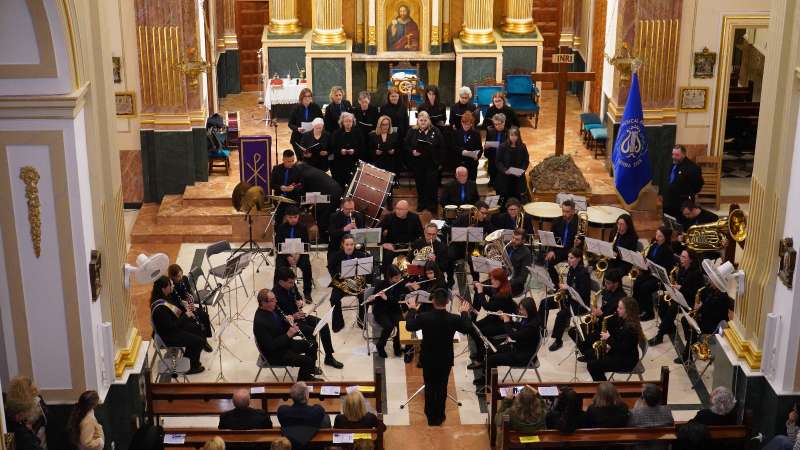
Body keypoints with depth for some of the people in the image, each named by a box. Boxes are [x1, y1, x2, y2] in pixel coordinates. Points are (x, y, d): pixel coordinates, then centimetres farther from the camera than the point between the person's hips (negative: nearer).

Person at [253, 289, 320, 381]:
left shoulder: (271, 310, -3)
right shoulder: (260, 322, -30)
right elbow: (270, 346, -30)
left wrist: (287, 321, -8)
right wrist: (288, 335, -28)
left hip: (284, 343, 10)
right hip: (275, 354, -10)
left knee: (312, 345, 11)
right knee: (307, 361, -19)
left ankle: (308, 375, 24)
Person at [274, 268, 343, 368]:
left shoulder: (292, 286, -6)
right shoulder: (275, 294, -27)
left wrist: (300, 301, -8)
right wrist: (292, 317, -31)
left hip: (298, 315, 7)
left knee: (323, 325, -5)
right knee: (311, 332, -26)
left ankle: (329, 357, 7)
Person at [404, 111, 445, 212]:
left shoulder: (435, 132, 1)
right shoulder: (412, 132, 4)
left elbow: (441, 148, 1)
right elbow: (406, 146, 5)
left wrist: (439, 162, -4)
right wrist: (412, 152, -14)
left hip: (432, 164, -1)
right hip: (417, 164, 2)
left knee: (432, 184, -2)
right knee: (420, 184, 9)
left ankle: (432, 206, 10)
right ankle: (421, 204, 22)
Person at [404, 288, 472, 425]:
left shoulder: (424, 317, -23)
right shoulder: (454, 319, -21)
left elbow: (409, 326, -4)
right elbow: (466, 329, 2)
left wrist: (412, 310, 10)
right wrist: (465, 312, 16)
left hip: (428, 359, 0)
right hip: (445, 359, 0)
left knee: (429, 386, 17)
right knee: (442, 387, 16)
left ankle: (430, 416, 28)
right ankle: (439, 416, 26)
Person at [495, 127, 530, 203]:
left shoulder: (522, 147, 3)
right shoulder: (503, 147, -3)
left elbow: (526, 161, 7)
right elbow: (498, 161, -2)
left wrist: (522, 170, -10)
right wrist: (504, 170, -17)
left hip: (518, 178, 1)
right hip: (504, 178, -1)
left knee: (518, 197, -1)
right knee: (505, 198, -1)